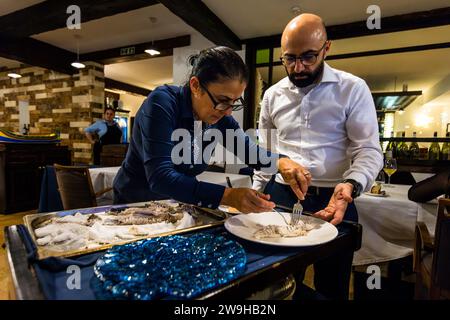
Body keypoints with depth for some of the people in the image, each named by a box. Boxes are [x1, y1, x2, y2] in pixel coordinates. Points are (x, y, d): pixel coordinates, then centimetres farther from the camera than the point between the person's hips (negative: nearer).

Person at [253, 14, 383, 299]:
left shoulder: (353, 89, -4)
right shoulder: (273, 95, 6)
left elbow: (369, 150, -8)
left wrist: (350, 186, -27)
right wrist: (257, 193, 8)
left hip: (333, 199, -2)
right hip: (280, 196, 3)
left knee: (331, 288, 15)